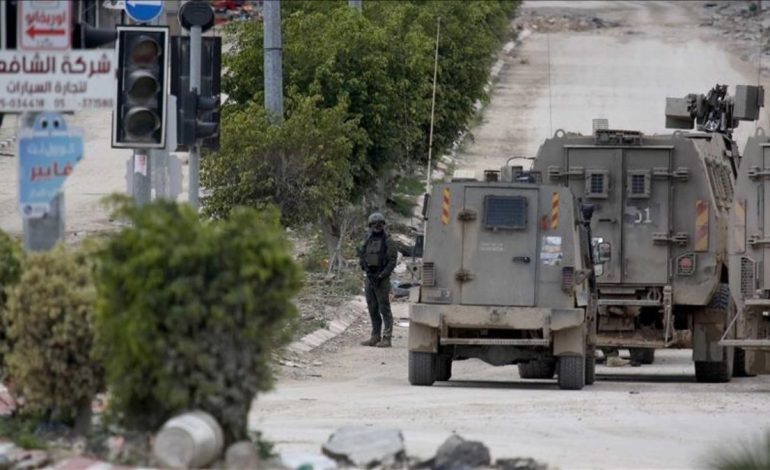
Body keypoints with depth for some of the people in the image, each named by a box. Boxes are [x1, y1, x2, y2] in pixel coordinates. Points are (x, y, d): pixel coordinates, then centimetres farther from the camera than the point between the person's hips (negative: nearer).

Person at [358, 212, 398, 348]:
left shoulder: (388, 242, -4)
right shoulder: (367, 242, 13)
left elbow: (392, 261, -10)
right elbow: (361, 258, 14)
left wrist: (381, 276, -17)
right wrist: (367, 270, -4)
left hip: (382, 280, -6)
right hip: (369, 278, 6)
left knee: (384, 310, -7)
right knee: (372, 310, 10)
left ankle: (386, 338, -7)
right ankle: (375, 337, 17)